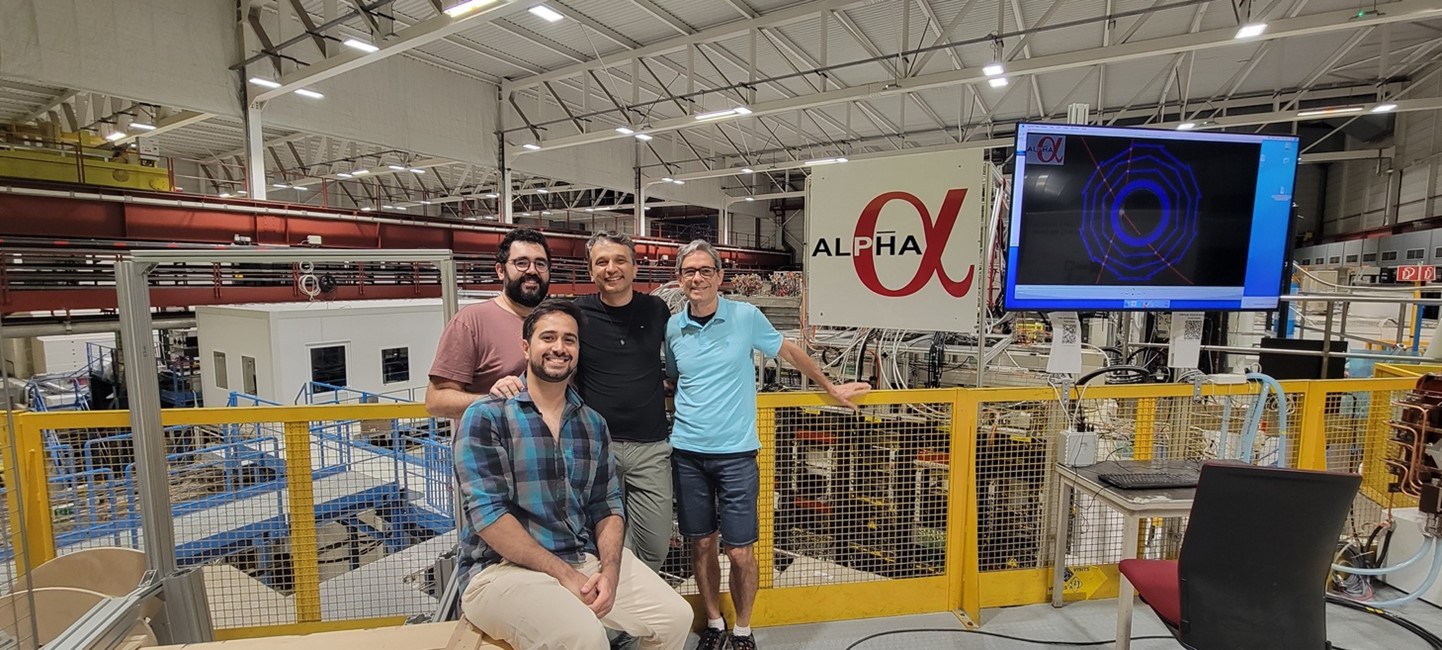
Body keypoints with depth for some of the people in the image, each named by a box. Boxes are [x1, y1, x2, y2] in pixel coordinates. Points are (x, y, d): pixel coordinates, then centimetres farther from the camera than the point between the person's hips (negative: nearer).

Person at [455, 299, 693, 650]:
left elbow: (607, 505, 9)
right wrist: (565, 575, -17)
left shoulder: (593, 424, 10)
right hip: (504, 568, -5)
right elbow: (486, 512, -15)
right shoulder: (486, 417, -7)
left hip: (588, 558, 6)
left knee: (676, 617, -6)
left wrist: (609, 571, -10)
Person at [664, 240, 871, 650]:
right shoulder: (673, 327, 3)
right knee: (701, 545, 12)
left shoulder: (746, 317, -5)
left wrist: (832, 389, 16)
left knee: (739, 553, 2)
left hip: (736, 453, -2)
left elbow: (789, 352, 9)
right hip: (687, 453, 3)